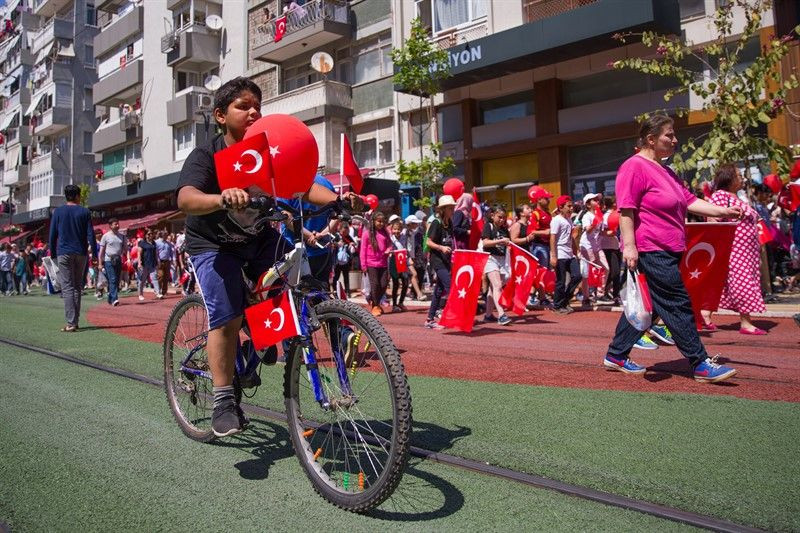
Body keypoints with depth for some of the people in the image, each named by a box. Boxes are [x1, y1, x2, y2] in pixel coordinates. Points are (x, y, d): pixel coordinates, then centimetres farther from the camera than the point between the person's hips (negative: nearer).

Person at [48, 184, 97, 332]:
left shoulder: (58, 212, 4)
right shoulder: (84, 212, 4)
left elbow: (52, 235, 4)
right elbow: (91, 235, -1)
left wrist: (53, 254, 12)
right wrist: (94, 254, 2)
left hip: (64, 253, -1)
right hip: (81, 253, 1)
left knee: (67, 288, -4)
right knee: (77, 287, 11)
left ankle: (71, 322, -13)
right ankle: (75, 321, 12)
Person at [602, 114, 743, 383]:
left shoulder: (665, 171, 20)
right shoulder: (634, 167, -11)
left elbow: (689, 200, 20)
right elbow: (625, 210, -17)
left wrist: (723, 211, 11)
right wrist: (629, 245, -22)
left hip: (668, 251, 10)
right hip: (650, 251, -10)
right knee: (678, 305, -5)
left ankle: (616, 356, 21)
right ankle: (701, 364, 4)